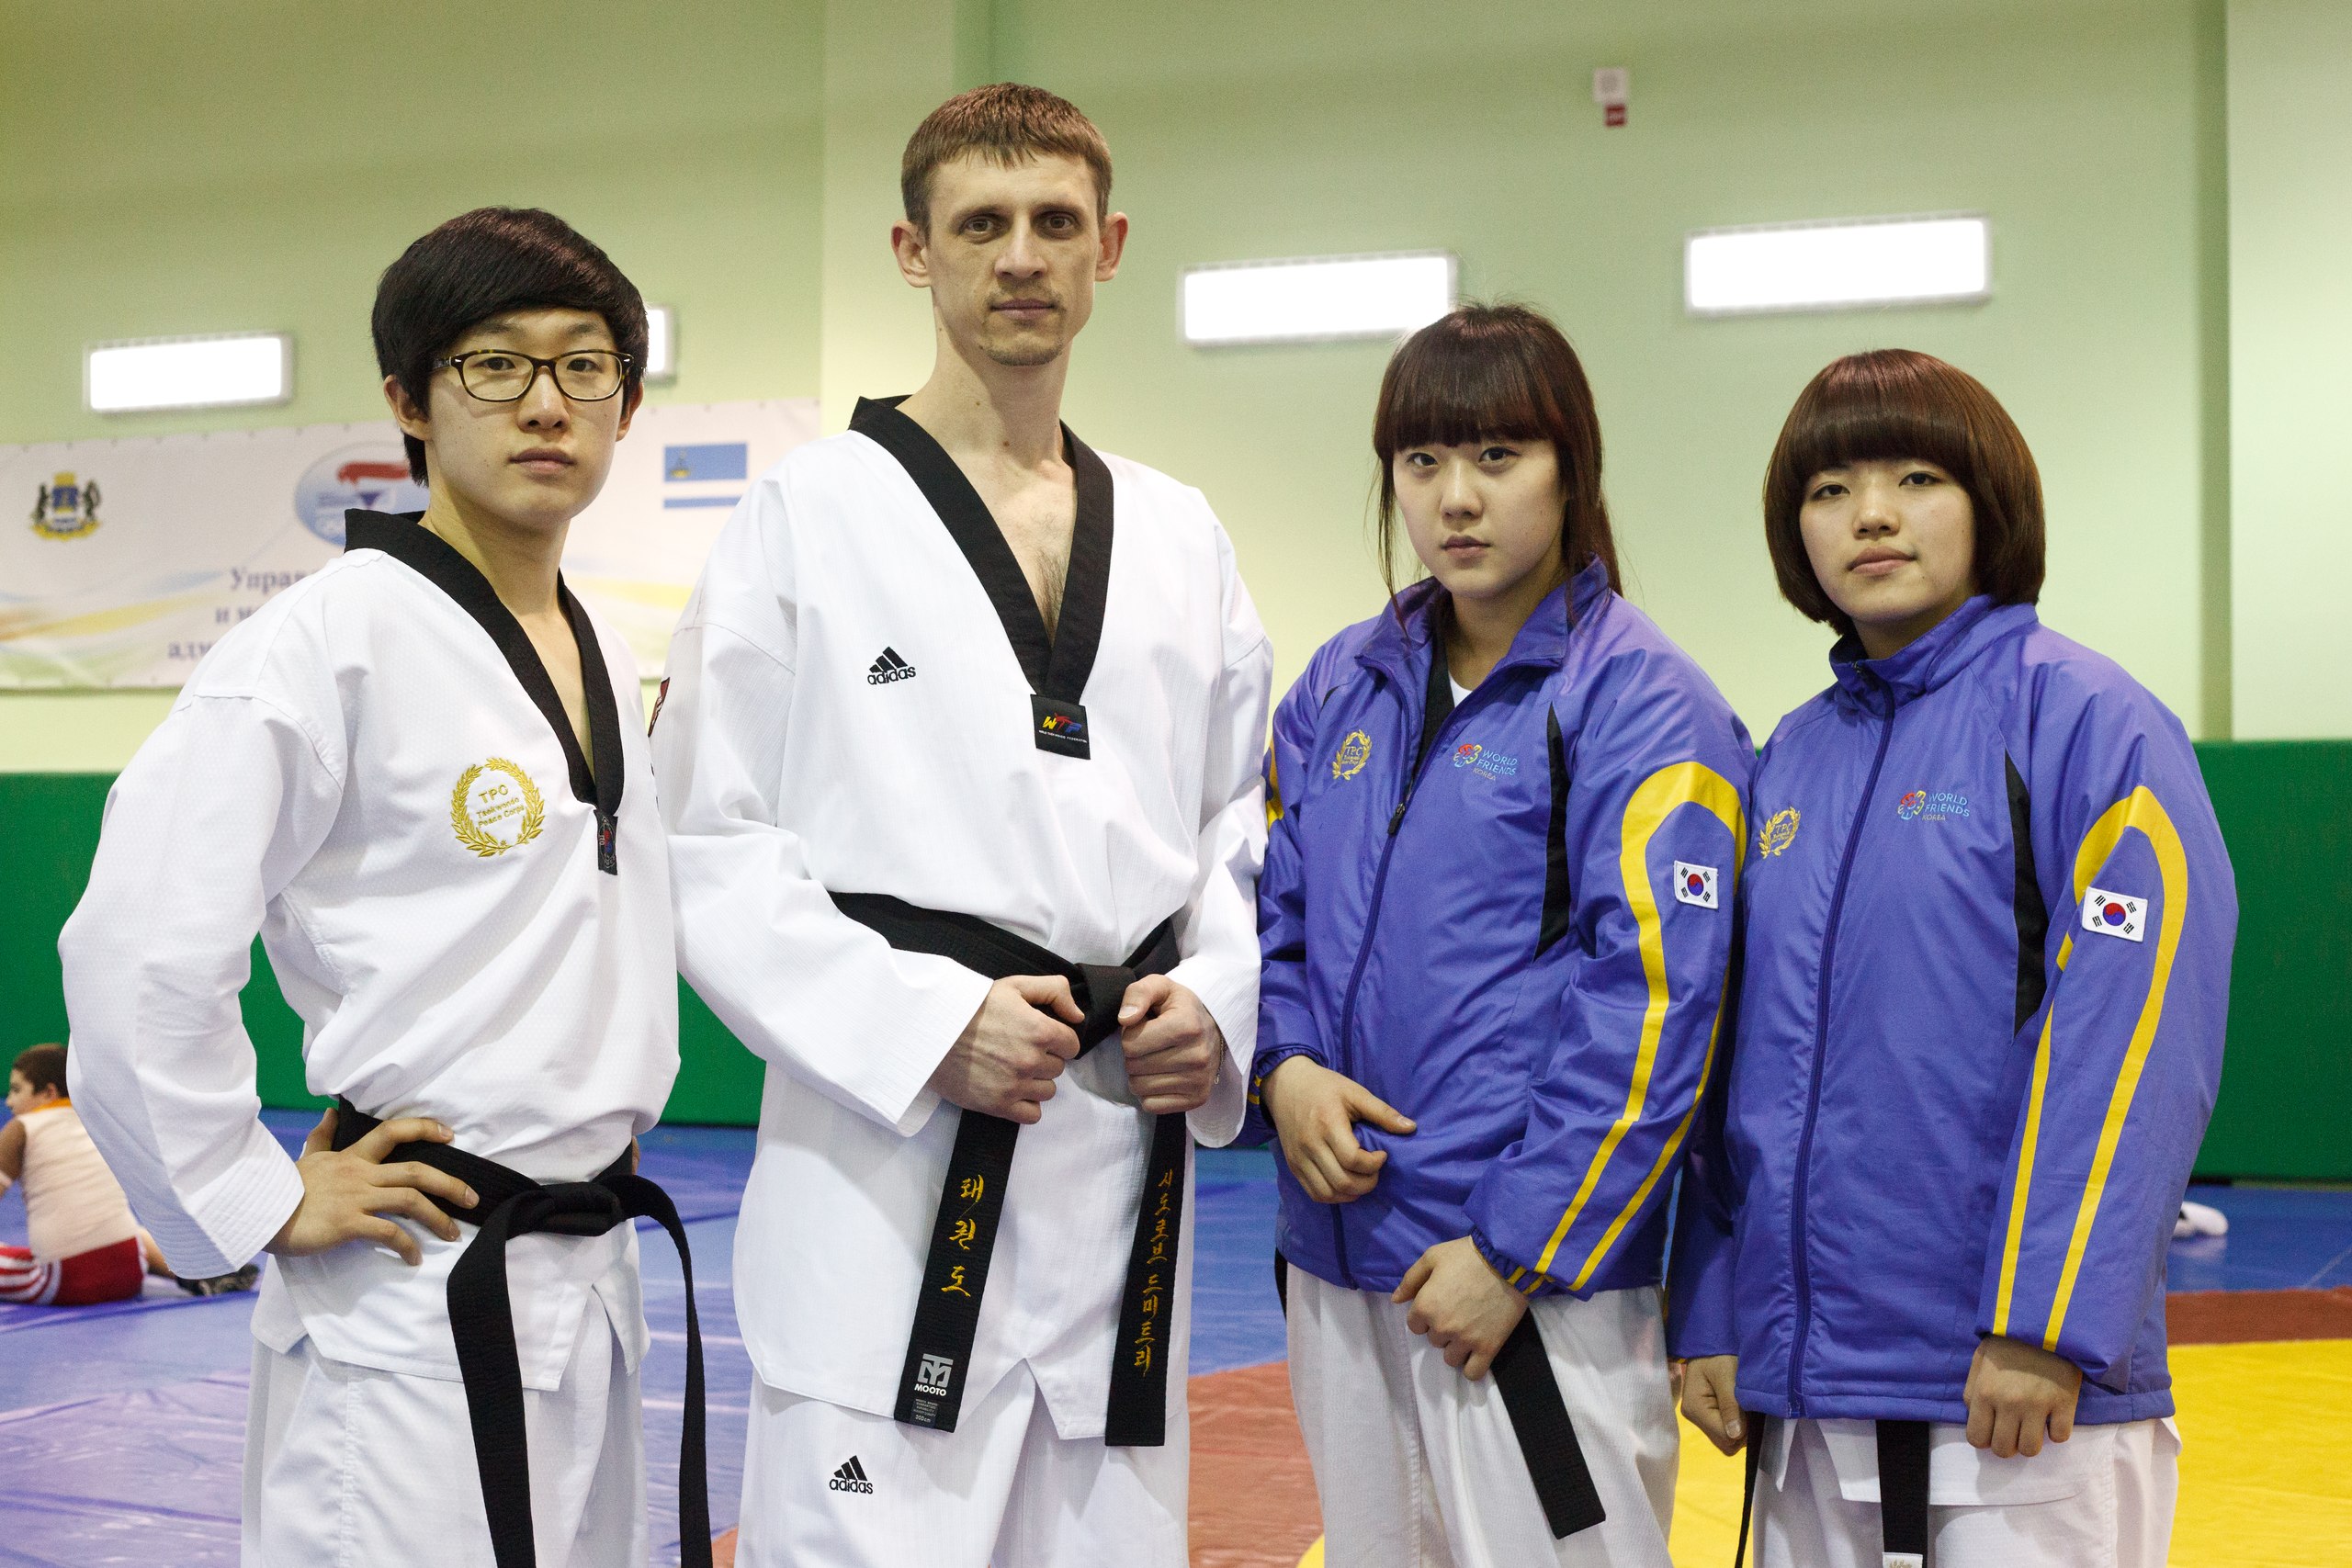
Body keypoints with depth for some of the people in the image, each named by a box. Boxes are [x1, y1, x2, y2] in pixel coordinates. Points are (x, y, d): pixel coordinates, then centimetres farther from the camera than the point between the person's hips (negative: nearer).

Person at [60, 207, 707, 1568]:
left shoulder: (601, 656, 10)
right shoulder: (334, 641, -14)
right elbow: (140, 954, -18)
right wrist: (263, 1202, -13)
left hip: (587, 1281, 8)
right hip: (415, 1303, -7)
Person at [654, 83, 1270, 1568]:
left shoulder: (1179, 537, 12)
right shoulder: (808, 518, -2)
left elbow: (1238, 819, 17)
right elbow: (711, 847, -5)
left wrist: (1215, 1000, -2)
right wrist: (926, 1028, -16)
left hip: (1124, 1157, 5)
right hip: (889, 1157, -4)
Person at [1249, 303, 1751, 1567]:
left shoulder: (1639, 704, -9)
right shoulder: (1342, 686, 9)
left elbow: (1650, 1004, -14)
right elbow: (1268, 907, 16)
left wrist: (1518, 1252, -15)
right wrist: (1282, 1065, -4)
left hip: (1538, 1284, -6)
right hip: (1336, 1260, 6)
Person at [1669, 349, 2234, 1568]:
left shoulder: (2085, 719, -7)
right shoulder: (1791, 758, 10)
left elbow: (2133, 1042, -14)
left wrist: (2044, 1323, -18)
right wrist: (1707, 1320, 9)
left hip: (2022, 1391, -5)